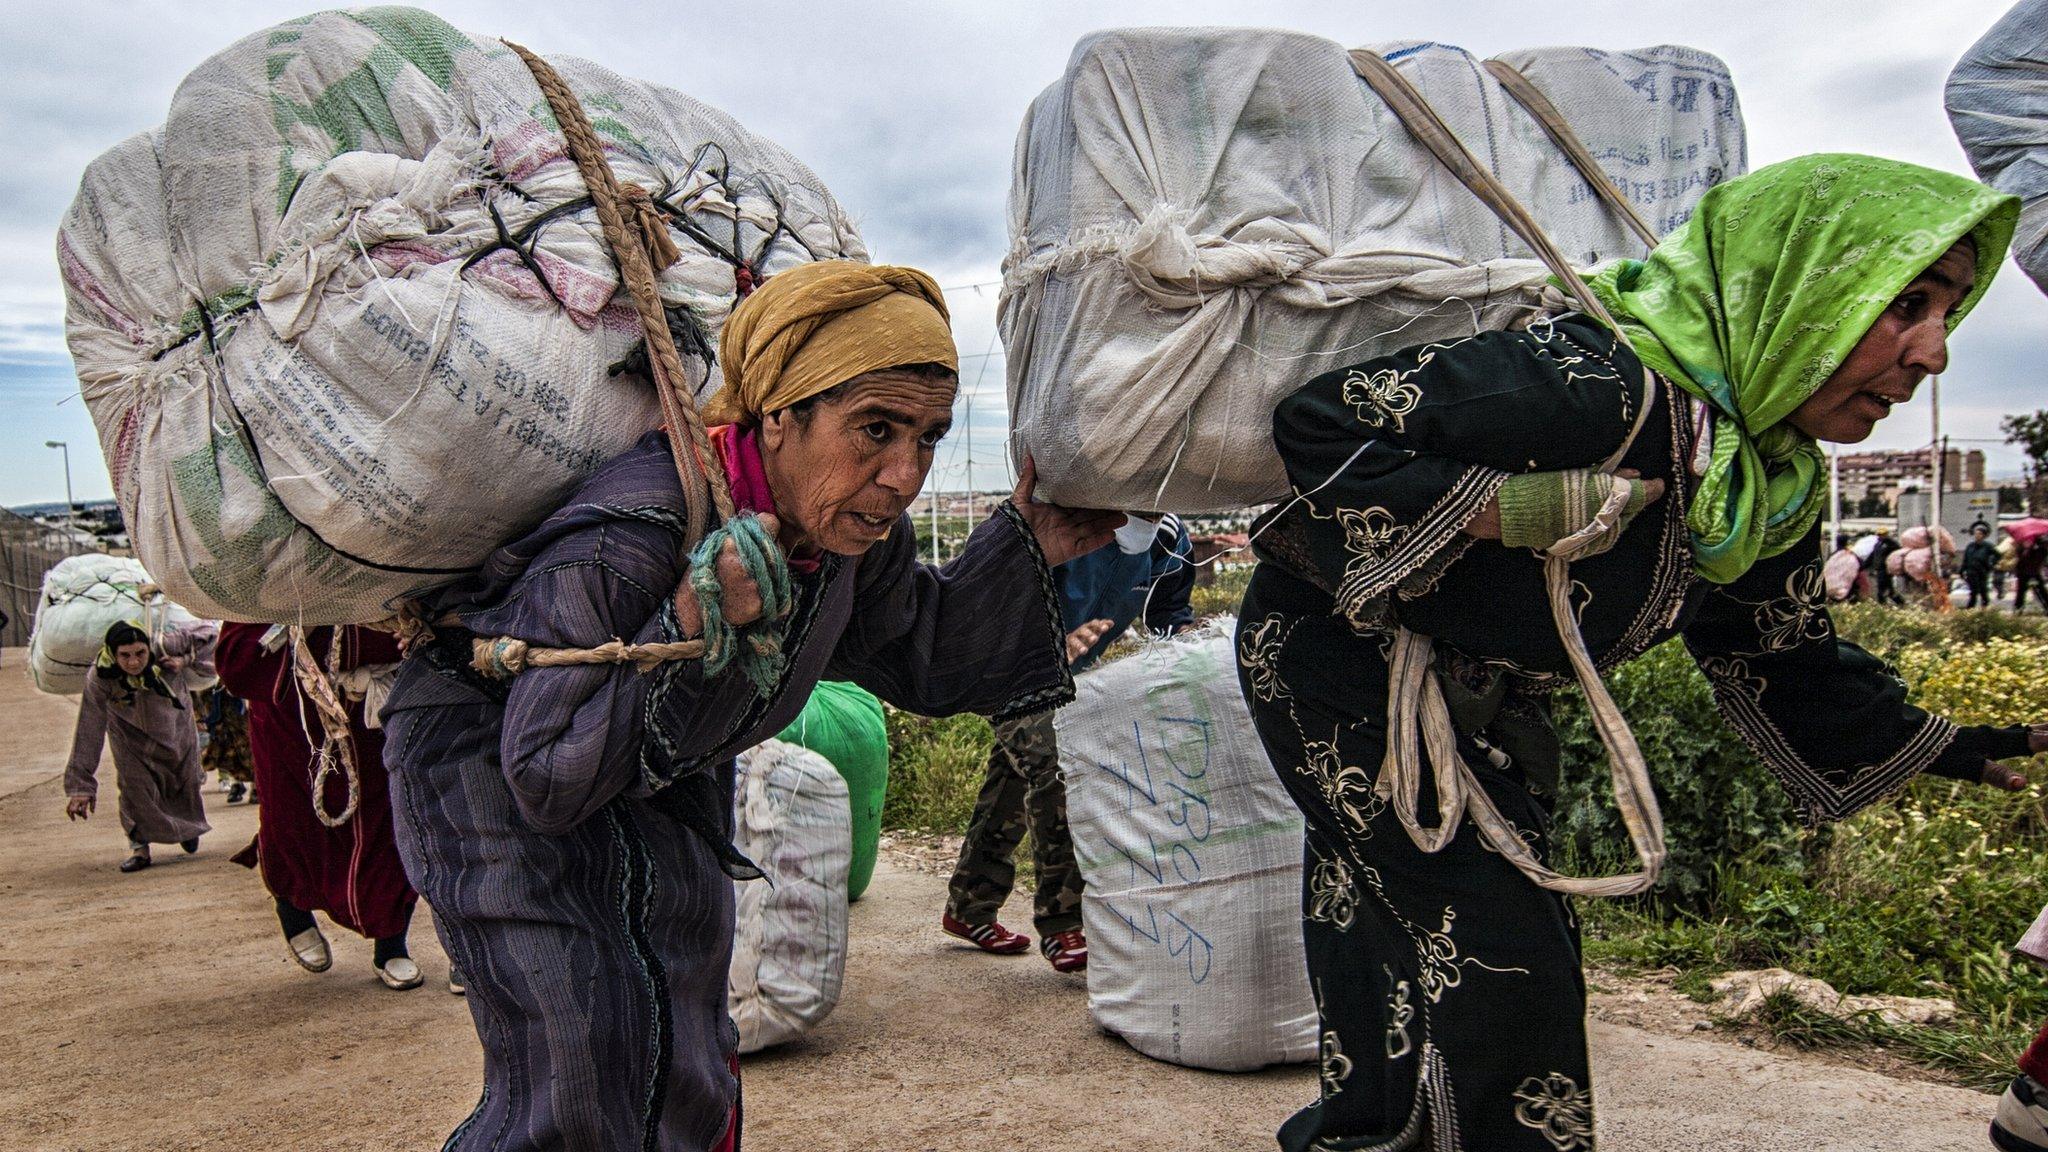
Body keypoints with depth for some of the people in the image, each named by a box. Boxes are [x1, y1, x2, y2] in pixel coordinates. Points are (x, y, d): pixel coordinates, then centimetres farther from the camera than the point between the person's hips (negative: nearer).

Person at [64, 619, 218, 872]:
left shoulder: (165, 647, -36)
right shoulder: (100, 679, -35)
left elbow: (207, 632, -20)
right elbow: (88, 733, -33)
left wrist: (186, 660, -37)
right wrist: (81, 785, -32)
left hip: (177, 727, 2)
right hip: (131, 734, -1)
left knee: (187, 785, 12)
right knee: (134, 783, -21)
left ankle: (188, 825, 45)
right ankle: (139, 846, 0)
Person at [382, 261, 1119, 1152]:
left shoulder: (856, 530, -17)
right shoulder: (624, 542, -38)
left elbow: (921, 663, 1)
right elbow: (546, 781, -31)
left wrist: (1023, 546, -13)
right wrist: (692, 638, -45)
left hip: (666, 769, 7)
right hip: (492, 755, -6)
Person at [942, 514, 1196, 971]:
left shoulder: (1170, 543, -11)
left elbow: (1170, 615, 1)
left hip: (1066, 669, 7)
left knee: (1015, 776, 15)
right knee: (1054, 764, -24)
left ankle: (968, 909, 29)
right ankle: (1062, 923, -18)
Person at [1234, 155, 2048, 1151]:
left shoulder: (1777, 486, -3)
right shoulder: (1603, 385, -32)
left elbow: (1784, 657, 12)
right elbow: (1317, 423, -31)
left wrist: (1936, 745, 5)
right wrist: (1507, 509, -36)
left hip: (1476, 702, 9)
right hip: (1332, 651, -8)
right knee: (1502, 962, -9)